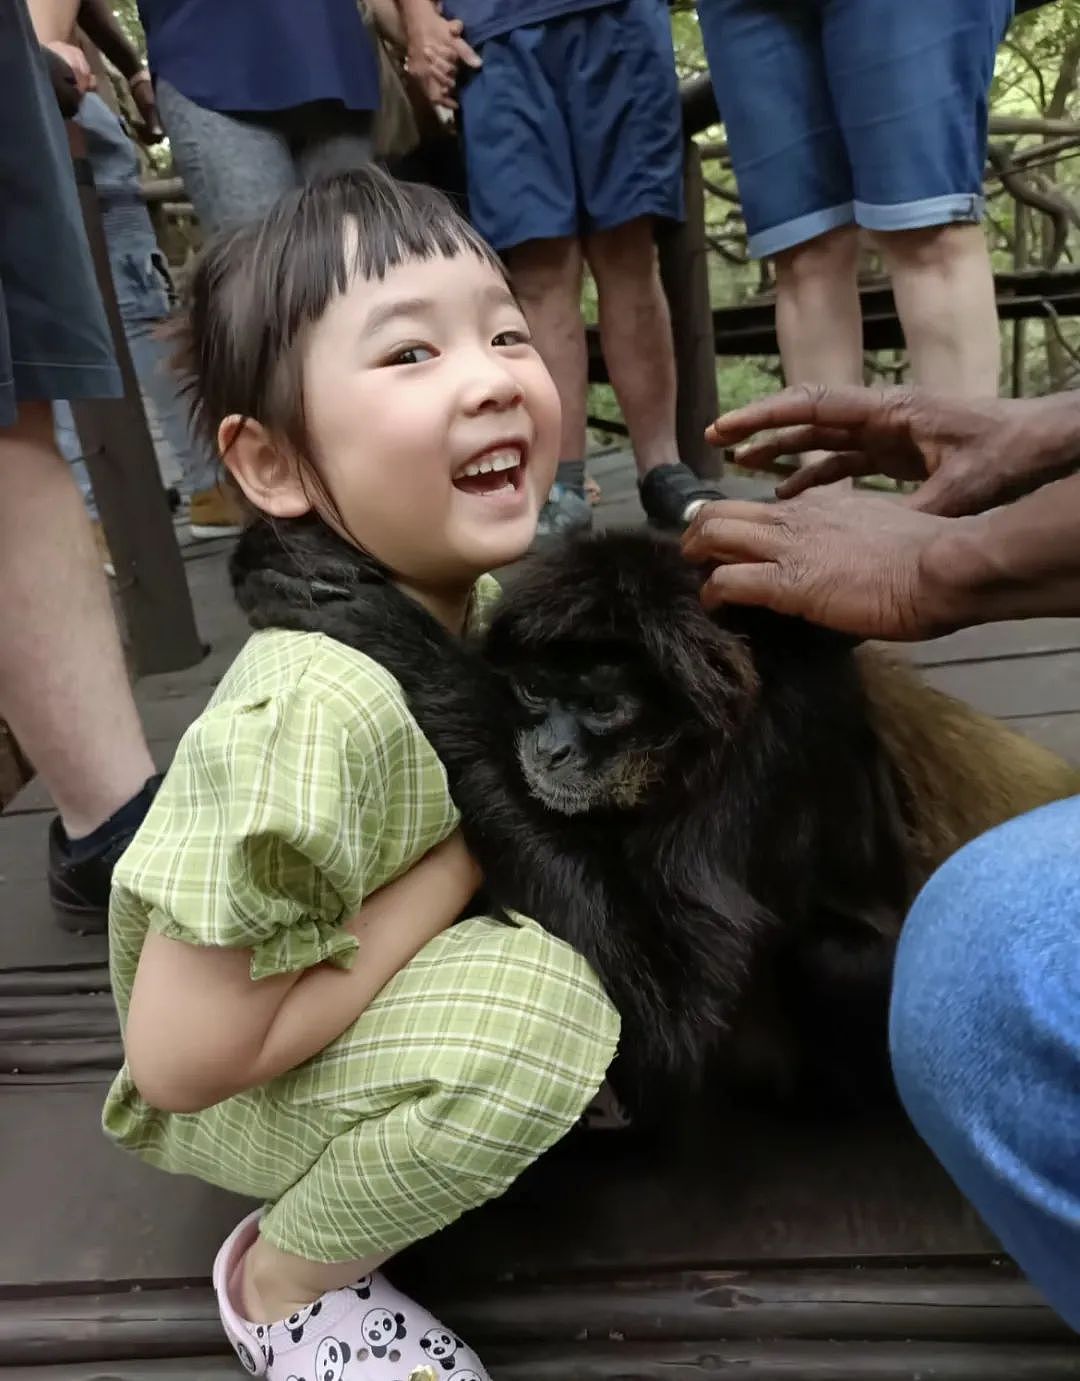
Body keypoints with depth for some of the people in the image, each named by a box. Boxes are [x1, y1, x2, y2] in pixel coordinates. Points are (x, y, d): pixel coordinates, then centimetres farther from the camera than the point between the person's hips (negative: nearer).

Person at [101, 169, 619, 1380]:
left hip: (350, 1011, 7)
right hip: (242, 1090, -7)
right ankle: (289, 1278, -3)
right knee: (541, 999, -29)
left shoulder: (476, 593, -12)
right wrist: (457, 866, -26)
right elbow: (183, 1057, -30)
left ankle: (385, 1150, 10)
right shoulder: (319, 706, -36)